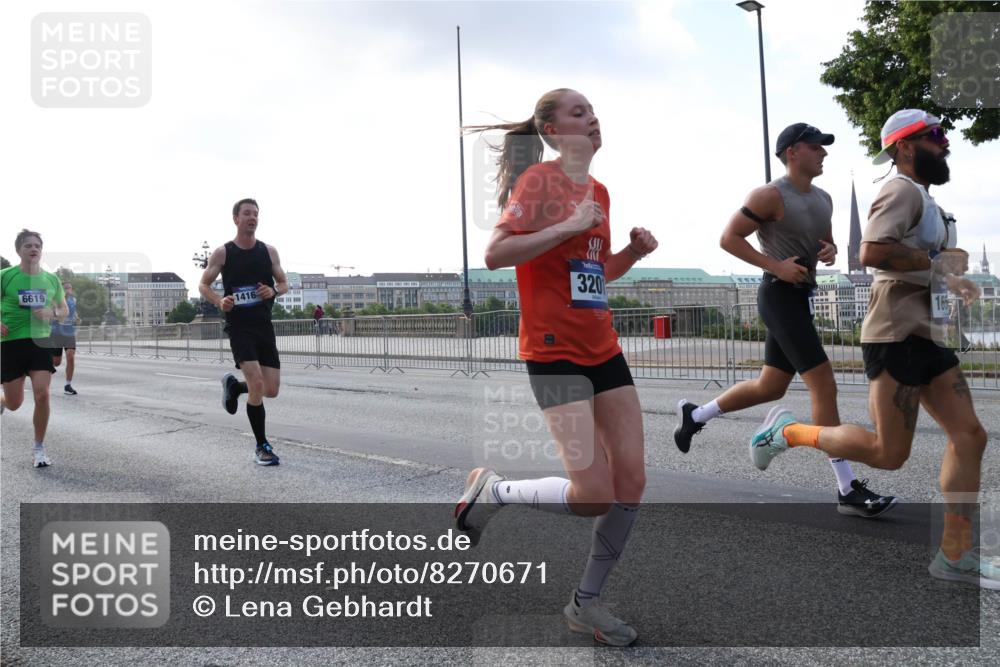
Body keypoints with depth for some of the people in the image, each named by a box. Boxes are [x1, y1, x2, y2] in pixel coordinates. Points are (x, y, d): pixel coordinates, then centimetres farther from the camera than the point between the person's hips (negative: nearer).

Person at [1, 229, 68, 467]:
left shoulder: (51, 279, 5)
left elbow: (63, 309, 15)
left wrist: (52, 313, -6)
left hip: (41, 341, 2)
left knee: (42, 394, -12)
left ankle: (39, 447, 4)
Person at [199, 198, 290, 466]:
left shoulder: (268, 251, 5)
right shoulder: (223, 253, -3)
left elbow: (284, 283, 12)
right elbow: (203, 285, 6)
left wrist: (274, 291, -11)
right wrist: (219, 301, -14)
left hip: (265, 326, 4)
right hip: (239, 327, -4)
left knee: (271, 391, 3)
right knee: (257, 384, -17)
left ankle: (234, 385, 37)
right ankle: (262, 447, -1)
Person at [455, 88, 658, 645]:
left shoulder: (599, 190, 14)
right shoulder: (540, 179, -9)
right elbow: (495, 254, -20)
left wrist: (634, 252, 6)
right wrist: (568, 226, -21)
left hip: (604, 349, 8)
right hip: (554, 352, -8)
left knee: (632, 481, 5)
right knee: (593, 495, -11)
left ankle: (587, 603, 22)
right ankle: (491, 491, 15)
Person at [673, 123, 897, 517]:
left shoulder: (823, 200, 15)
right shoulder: (771, 196, -11)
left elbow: (827, 242, 26)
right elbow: (729, 238, -12)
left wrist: (831, 252, 2)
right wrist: (775, 266, -19)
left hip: (800, 298, 10)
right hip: (780, 295, -10)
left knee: (771, 387, 15)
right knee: (824, 385, -12)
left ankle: (695, 415, 33)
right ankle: (848, 491, -7)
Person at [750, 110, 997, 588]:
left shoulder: (921, 197, 22)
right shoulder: (903, 190, -10)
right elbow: (872, 252, -28)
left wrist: (952, 282, 13)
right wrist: (937, 261, -17)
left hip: (926, 336, 10)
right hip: (897, 335, -10)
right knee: (889, 453, -6)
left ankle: (956, 555, 8)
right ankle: (786, 431, 10)